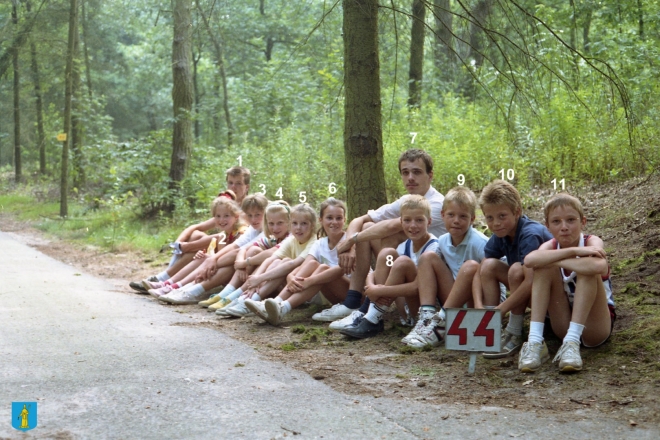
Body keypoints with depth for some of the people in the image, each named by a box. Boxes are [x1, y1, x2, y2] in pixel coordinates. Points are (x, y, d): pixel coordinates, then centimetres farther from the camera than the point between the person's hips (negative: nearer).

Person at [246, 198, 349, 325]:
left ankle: (283, 309, -45)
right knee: (312, 264, -20)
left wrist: (309, 280, -37)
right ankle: (277, 302, -34)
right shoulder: (320, 244, 5)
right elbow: (303, 267, -10)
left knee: (323, 268, -29)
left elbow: (341, 269, -27)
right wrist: (291, 277, -34)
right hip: (333, 296, 4)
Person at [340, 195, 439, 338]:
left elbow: (417, 286, -29)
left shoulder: (433, 247, -17)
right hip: (408, 309, 7)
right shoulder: (405, 246, 4)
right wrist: (371, 287, -21)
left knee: (403, 262, -26)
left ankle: (372, 320, -21)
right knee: (387, 253, -8)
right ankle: (370, 314, -14)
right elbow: (372, 275, 3)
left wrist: (378, 290, -26)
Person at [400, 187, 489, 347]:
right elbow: (438, 273, 13)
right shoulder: (443, 242, 3)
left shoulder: (479, 243, -16)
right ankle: (427, 316, -19)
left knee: (471, 267, -31)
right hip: (455, 304, 6)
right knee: (428, 257, -3)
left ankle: (440, 324, -26)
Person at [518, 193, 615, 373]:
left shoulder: (592, 242, -13)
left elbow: (600, 266, -40)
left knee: (587, 271, -27)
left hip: (595, 325, -3)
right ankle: (535, 342, -26)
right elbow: (529, 260, -30)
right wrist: (572, 251, -32)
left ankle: (572, 343, -34)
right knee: (544, 267, -17)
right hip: (565, 323, 3)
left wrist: (558, 261, -26)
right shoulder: (551, 246, -4)